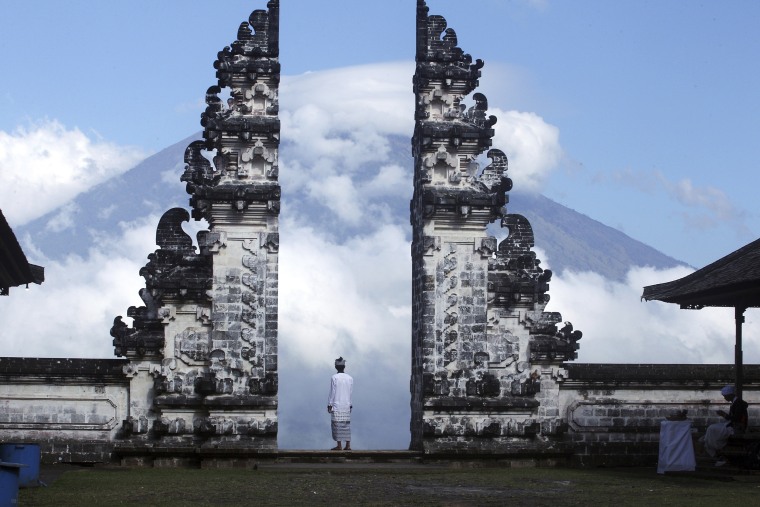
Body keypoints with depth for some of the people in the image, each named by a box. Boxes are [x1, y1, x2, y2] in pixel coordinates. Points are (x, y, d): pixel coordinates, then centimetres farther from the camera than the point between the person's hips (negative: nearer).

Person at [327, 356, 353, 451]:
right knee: (346, 425, 8)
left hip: (336, 405, -5)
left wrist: (329, 404, -2)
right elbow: (351, 393, 10)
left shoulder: (334, 378, -9)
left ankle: (339, 446, -7)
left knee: (337, 425, -3)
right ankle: (348, 445, 4)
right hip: (347, 406, 5)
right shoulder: (350, 378, 5)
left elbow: (332, 392, -8)